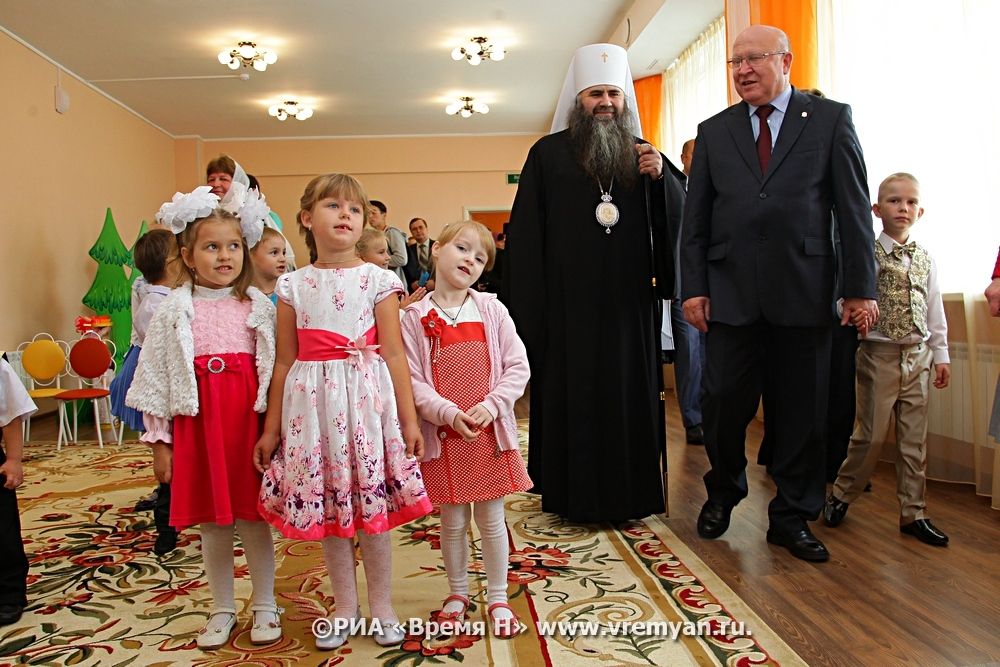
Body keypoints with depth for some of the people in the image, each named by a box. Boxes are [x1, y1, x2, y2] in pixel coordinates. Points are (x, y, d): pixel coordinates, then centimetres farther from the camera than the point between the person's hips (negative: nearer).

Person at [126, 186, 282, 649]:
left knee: (252, 517, 7)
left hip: (248, 418, -1)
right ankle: (222, 609, 29)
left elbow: (275, 368, 2)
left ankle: (264, 606, 25)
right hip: (197, 419, 1)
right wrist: (159, 439, 1)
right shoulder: (175, 310, 2)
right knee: (210, 521, 11)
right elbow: (156, 375, 2)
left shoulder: (258, 306, 2)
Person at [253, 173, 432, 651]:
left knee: (372, 506, 5)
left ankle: (381, 607, 25)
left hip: (366, 402, -2)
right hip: (312, 405, 2)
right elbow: (285, 361, 8)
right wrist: (271, 427, 9)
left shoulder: (377, 280, 0)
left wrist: (409, 419, -3)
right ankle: (344, 608, 29)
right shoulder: (293, 285, 6)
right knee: (324, 509, 10)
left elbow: (393, 354, -2)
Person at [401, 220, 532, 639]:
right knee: (453, 521, 12)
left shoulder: (491, 310, 1)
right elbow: (412, 380, -7)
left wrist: (489, 406, -13)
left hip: (490, 431, 1)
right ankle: (458, 593, 33)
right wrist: (449, 413, -19)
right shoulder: (415, 317, -2)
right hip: (443, 433, 0)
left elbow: (518, 367, -1)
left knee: (491, 519, 9)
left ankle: (497, 599, 26)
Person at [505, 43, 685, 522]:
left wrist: (662, 176, -14)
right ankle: (574, 494, 17)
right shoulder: (548, 154, 3)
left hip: (628, 301, 3)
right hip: (568, 302, -2)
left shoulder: (642, 154, 12)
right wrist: (528, 307, -8)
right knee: (571, 393, 3)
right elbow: (524, 233, -2)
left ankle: (628, 492, 21)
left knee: (629, 393, 7)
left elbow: (679, 218, 5)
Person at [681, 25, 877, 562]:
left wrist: (861, 287, -4)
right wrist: (693, 287, 0)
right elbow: (695, 218, 9)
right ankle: (723, 491, 29)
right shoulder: (713, 132, 12)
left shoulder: (830, 119, 6)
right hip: (730, 291, 1)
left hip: (803, 291, -1)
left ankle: (792, 517, 22)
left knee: (801, 412, 6)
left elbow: (853, 208, 2)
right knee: (723, 403, 3)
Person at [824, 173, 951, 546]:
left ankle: (913, 513, 18)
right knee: (872, 435, -4)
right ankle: (841, 495, 18)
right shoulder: (868, 255, -7)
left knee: (914, 439, 8)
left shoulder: (925, 260, 9)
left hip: (919, 356, 5)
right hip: (880, 355, -5)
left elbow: (934, 311, 13)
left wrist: (940, 354, 13)